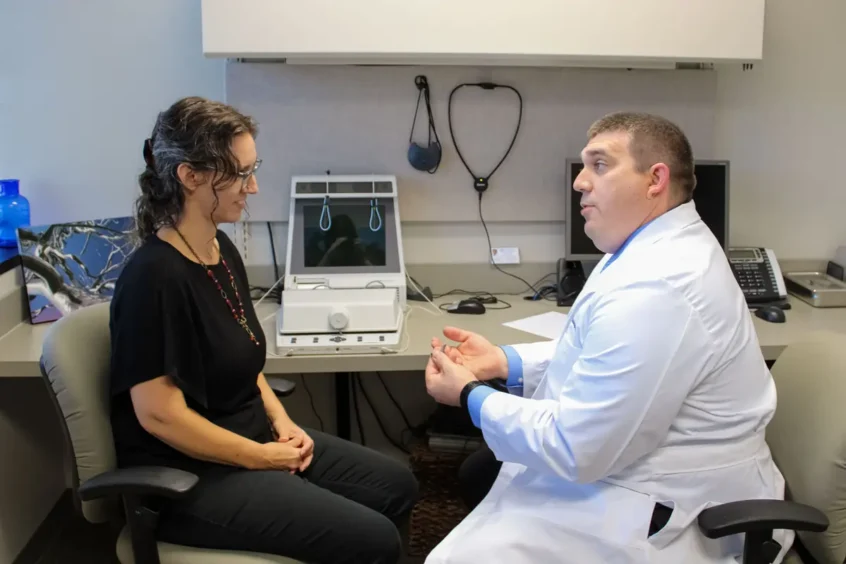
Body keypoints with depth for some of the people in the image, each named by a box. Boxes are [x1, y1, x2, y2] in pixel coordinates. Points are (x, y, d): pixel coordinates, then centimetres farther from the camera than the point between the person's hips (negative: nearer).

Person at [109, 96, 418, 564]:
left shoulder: (222, 249, 4)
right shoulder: (154, 276, -24)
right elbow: (160, 415, -24)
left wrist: (280, 421, 1)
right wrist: (260, 458, -16)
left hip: (253, 436, 9)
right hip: (191, 476, -9)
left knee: (396, 486, 11)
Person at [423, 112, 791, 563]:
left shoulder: (653, 290, -30)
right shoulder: (662, 248, 5)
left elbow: (573, 450, -26)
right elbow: (601, 356, 17)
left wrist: (471, 396, -12)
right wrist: (504, 361, 4)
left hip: (664, 515, -10)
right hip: (639, 471, 11)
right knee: (478, 472, 18)